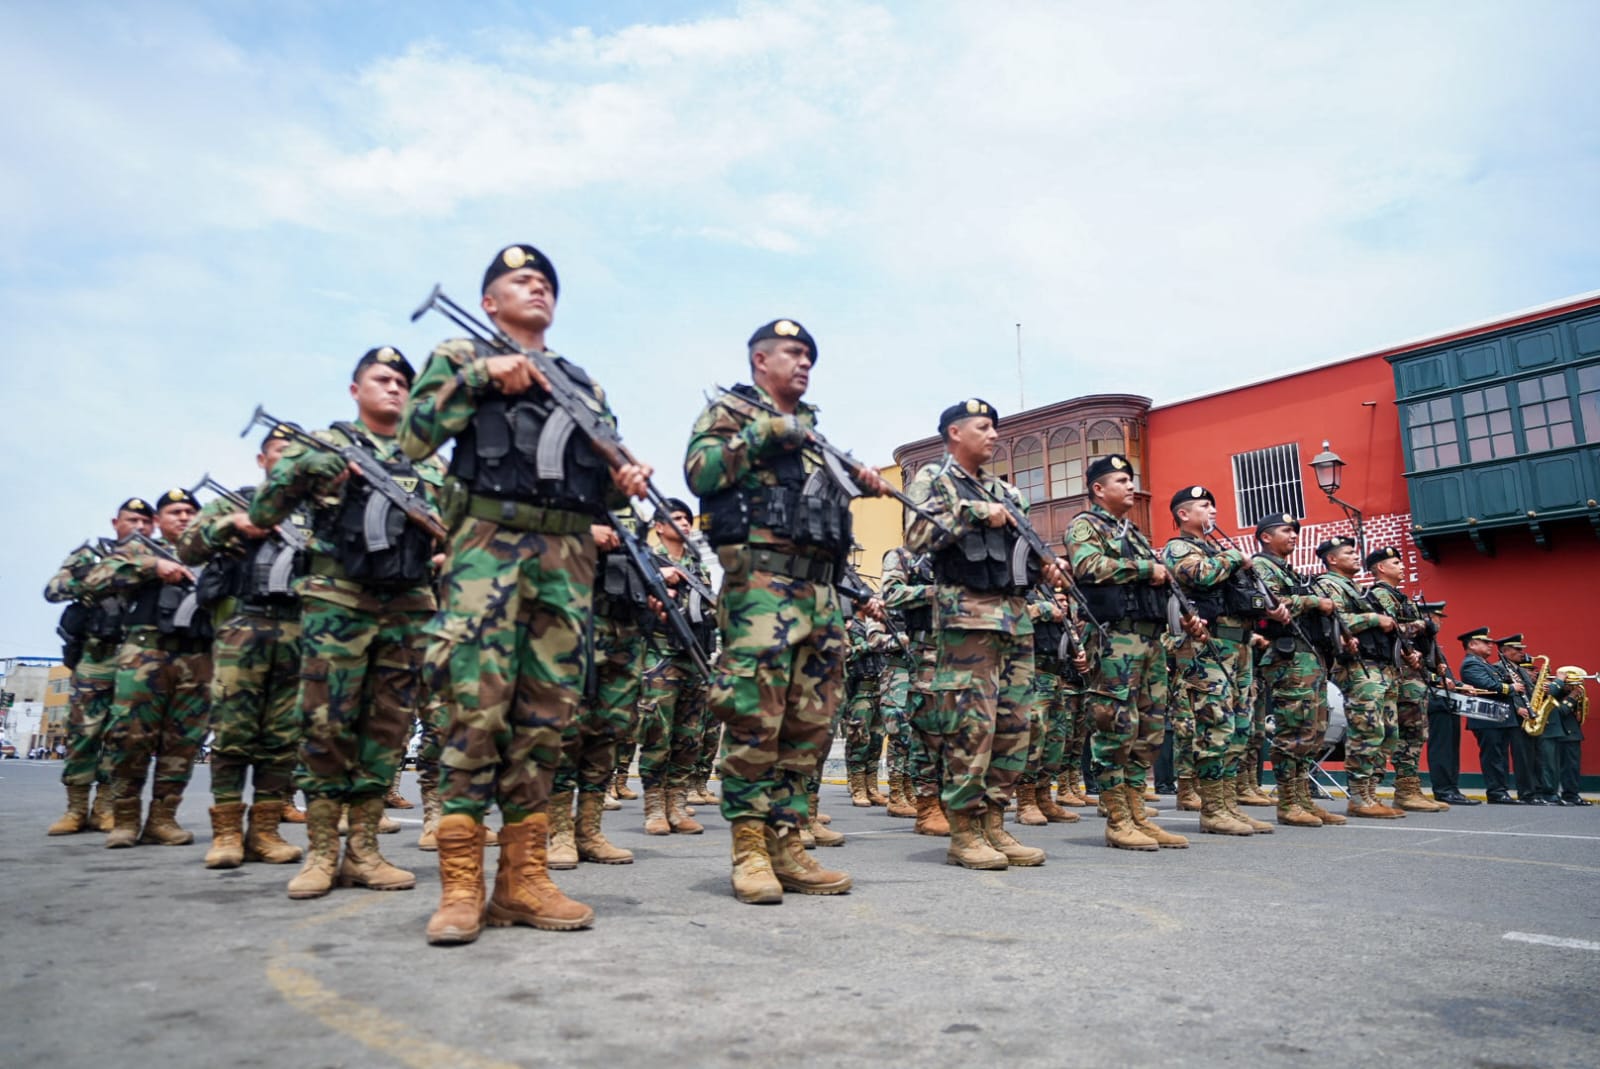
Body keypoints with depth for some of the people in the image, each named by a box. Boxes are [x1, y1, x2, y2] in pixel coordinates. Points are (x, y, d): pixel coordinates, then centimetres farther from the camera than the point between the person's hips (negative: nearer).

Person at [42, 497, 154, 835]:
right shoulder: (90, 554, 7)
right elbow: (52, 589, -1)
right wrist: (87, 581, -17)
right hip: (94, 656, -1)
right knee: (82, 732, 0)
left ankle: (104, 809, 9)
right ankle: (76, 810, 9)